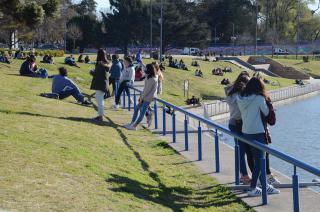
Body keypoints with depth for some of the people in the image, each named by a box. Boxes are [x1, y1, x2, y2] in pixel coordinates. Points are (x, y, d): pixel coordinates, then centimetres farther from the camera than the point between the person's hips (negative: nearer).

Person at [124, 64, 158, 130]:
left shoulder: (152, 79, -23)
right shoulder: (150, 77, 8)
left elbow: (147, 90, -19)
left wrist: (141, 98, -10)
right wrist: (141, 96, 9)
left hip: (148, 98, -10)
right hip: (145, 97, 10)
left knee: (142, 112, -3)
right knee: (136, 108, 14)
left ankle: (134, 126, 1)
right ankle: (132, 123, 21)